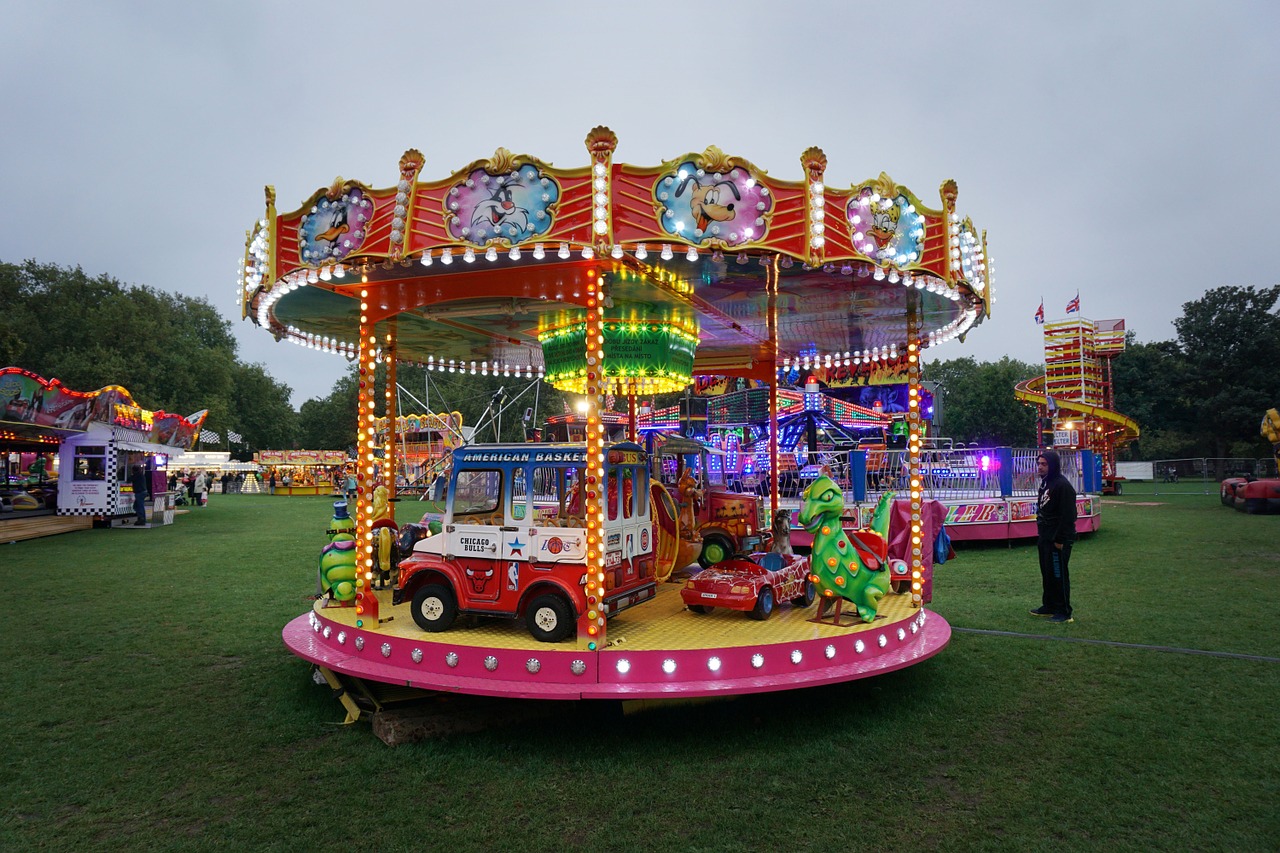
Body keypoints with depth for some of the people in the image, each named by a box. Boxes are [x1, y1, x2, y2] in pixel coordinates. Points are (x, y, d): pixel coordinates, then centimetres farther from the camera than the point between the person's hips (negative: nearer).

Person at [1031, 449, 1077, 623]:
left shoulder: (1063, 485, -18)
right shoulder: (1045, 483, 13)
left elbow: (1068, 516, -21)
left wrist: (1060, 540, -20)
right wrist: (1041, 535, 16)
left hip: (1057, 540, -10)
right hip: (1045, 538, 10)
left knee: (1059, 575, -3)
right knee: (1047, 574, 16)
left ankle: (1064, 612, 6)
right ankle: (1049, 606, 27)